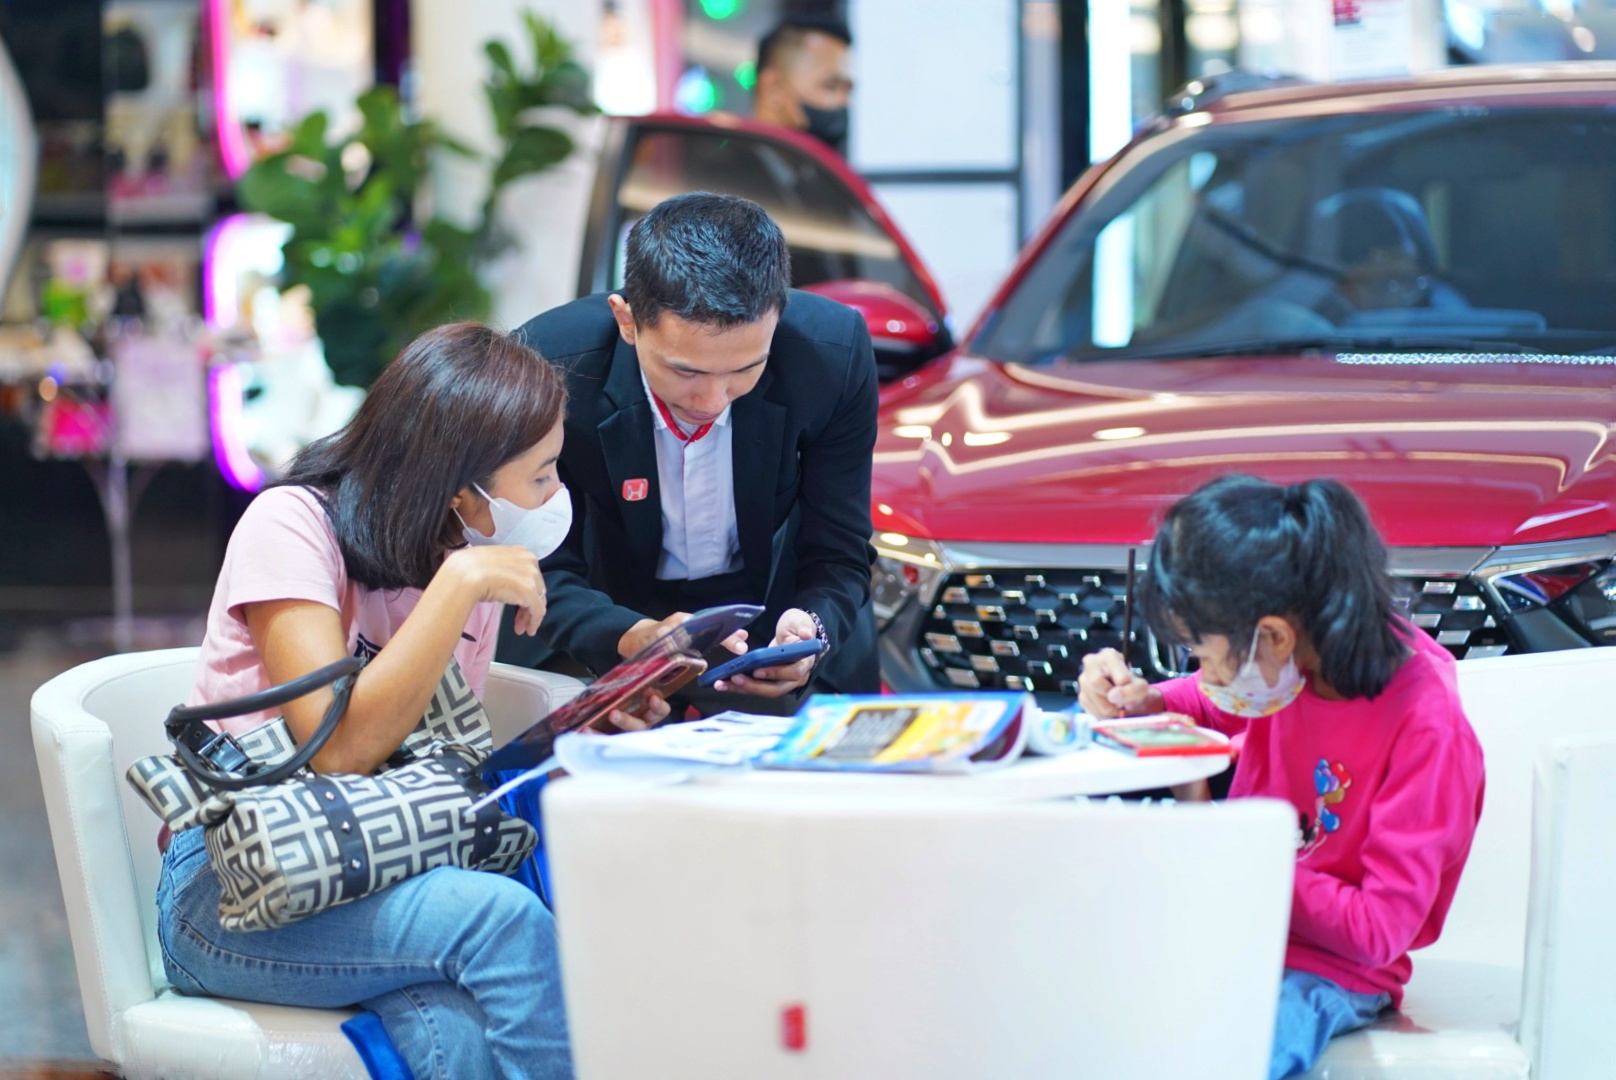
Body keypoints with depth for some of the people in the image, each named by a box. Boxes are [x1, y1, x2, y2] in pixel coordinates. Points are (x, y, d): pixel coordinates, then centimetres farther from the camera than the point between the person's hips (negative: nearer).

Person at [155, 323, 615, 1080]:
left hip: (383, 876, 5)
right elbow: (341, 748, -23)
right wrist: (460, 584, -23)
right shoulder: (295, 525, -12)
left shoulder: (472, 556, 8)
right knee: (504, 918, -33)